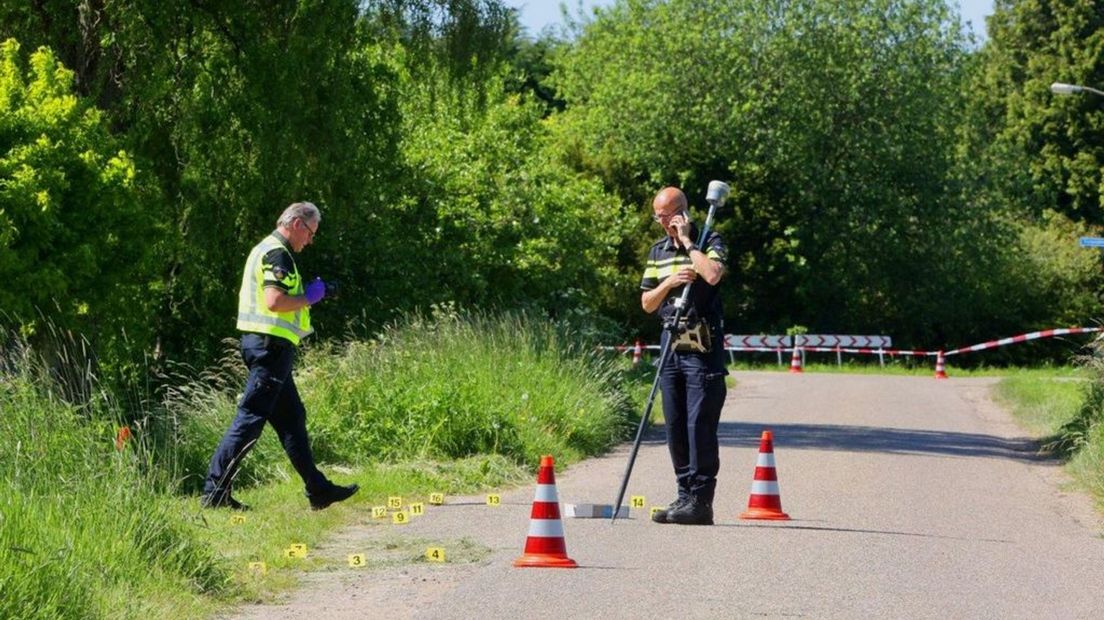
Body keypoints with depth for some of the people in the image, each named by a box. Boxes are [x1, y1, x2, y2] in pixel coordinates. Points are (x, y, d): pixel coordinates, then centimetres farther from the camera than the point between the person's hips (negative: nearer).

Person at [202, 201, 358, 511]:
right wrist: (309, 297, -10)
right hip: (271, 345, -11)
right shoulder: (277, 254, -13)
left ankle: (318, 489, 18)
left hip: (262, 344, 11)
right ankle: (215, 490, -9)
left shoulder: (264, 250, 20)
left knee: (291, 417, 13)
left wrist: (306, 296, 16)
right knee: (251, 417, -9)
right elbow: (274, 301, -25)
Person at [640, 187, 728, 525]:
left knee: (700, 424, -9)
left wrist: (687, 241, -14)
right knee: (675, 427, 7)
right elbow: (647, 303, 15)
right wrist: (669, 283, -4)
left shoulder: (709, 242, -2)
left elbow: (712, 274, -24)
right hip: (671, 345, 7)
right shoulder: (658, 251, 16)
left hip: (702, 348, -7)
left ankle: (700, 501, -9)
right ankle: (685, 495, 14)